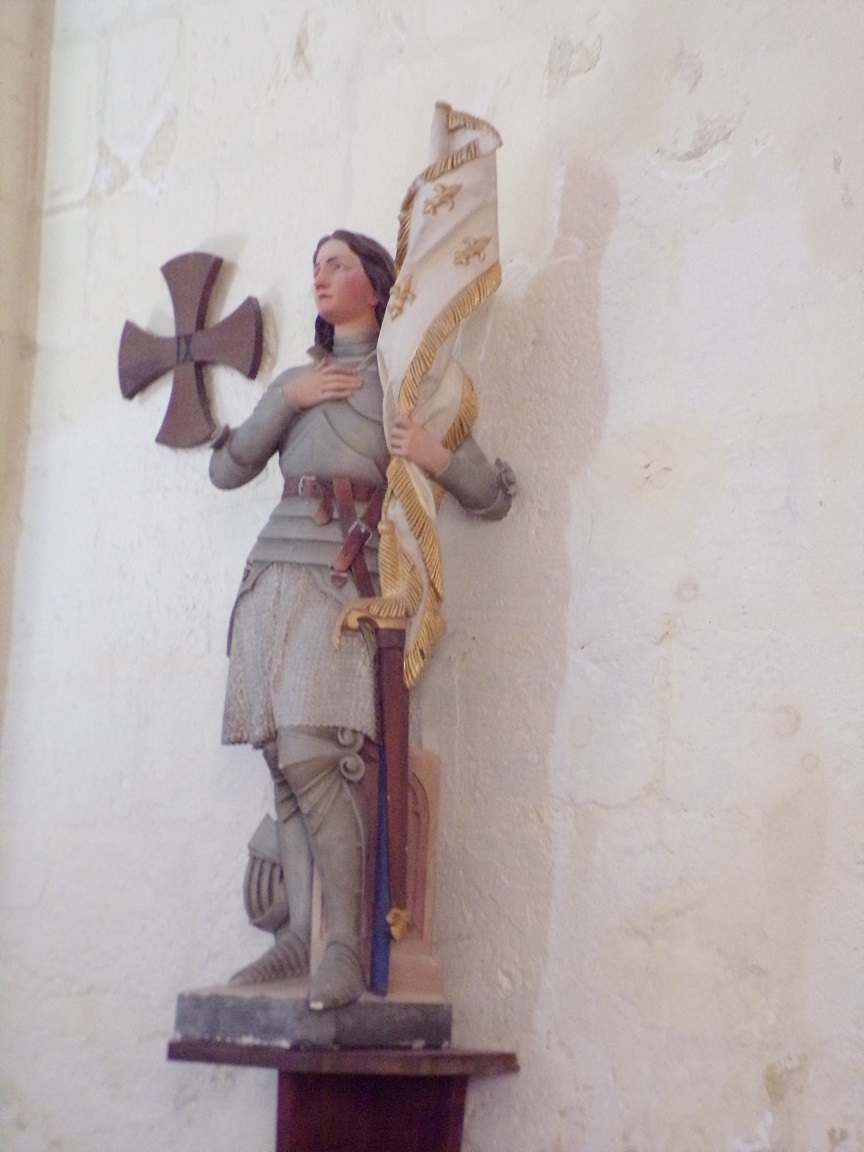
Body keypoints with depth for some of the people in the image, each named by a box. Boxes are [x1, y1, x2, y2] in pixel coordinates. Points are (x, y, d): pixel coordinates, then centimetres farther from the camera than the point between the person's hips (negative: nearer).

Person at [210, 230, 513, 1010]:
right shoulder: (295, 381, 23)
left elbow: (494, 498, 8)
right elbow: (226, 471, 13)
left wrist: (442, 456, -11)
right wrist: (284, 401, 3)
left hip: (342, 587, -5)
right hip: (273, 580, 5)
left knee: (310, 758, -19)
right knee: (285, 765, -1)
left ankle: (346, 943, -14)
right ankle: (300, 933, 3)